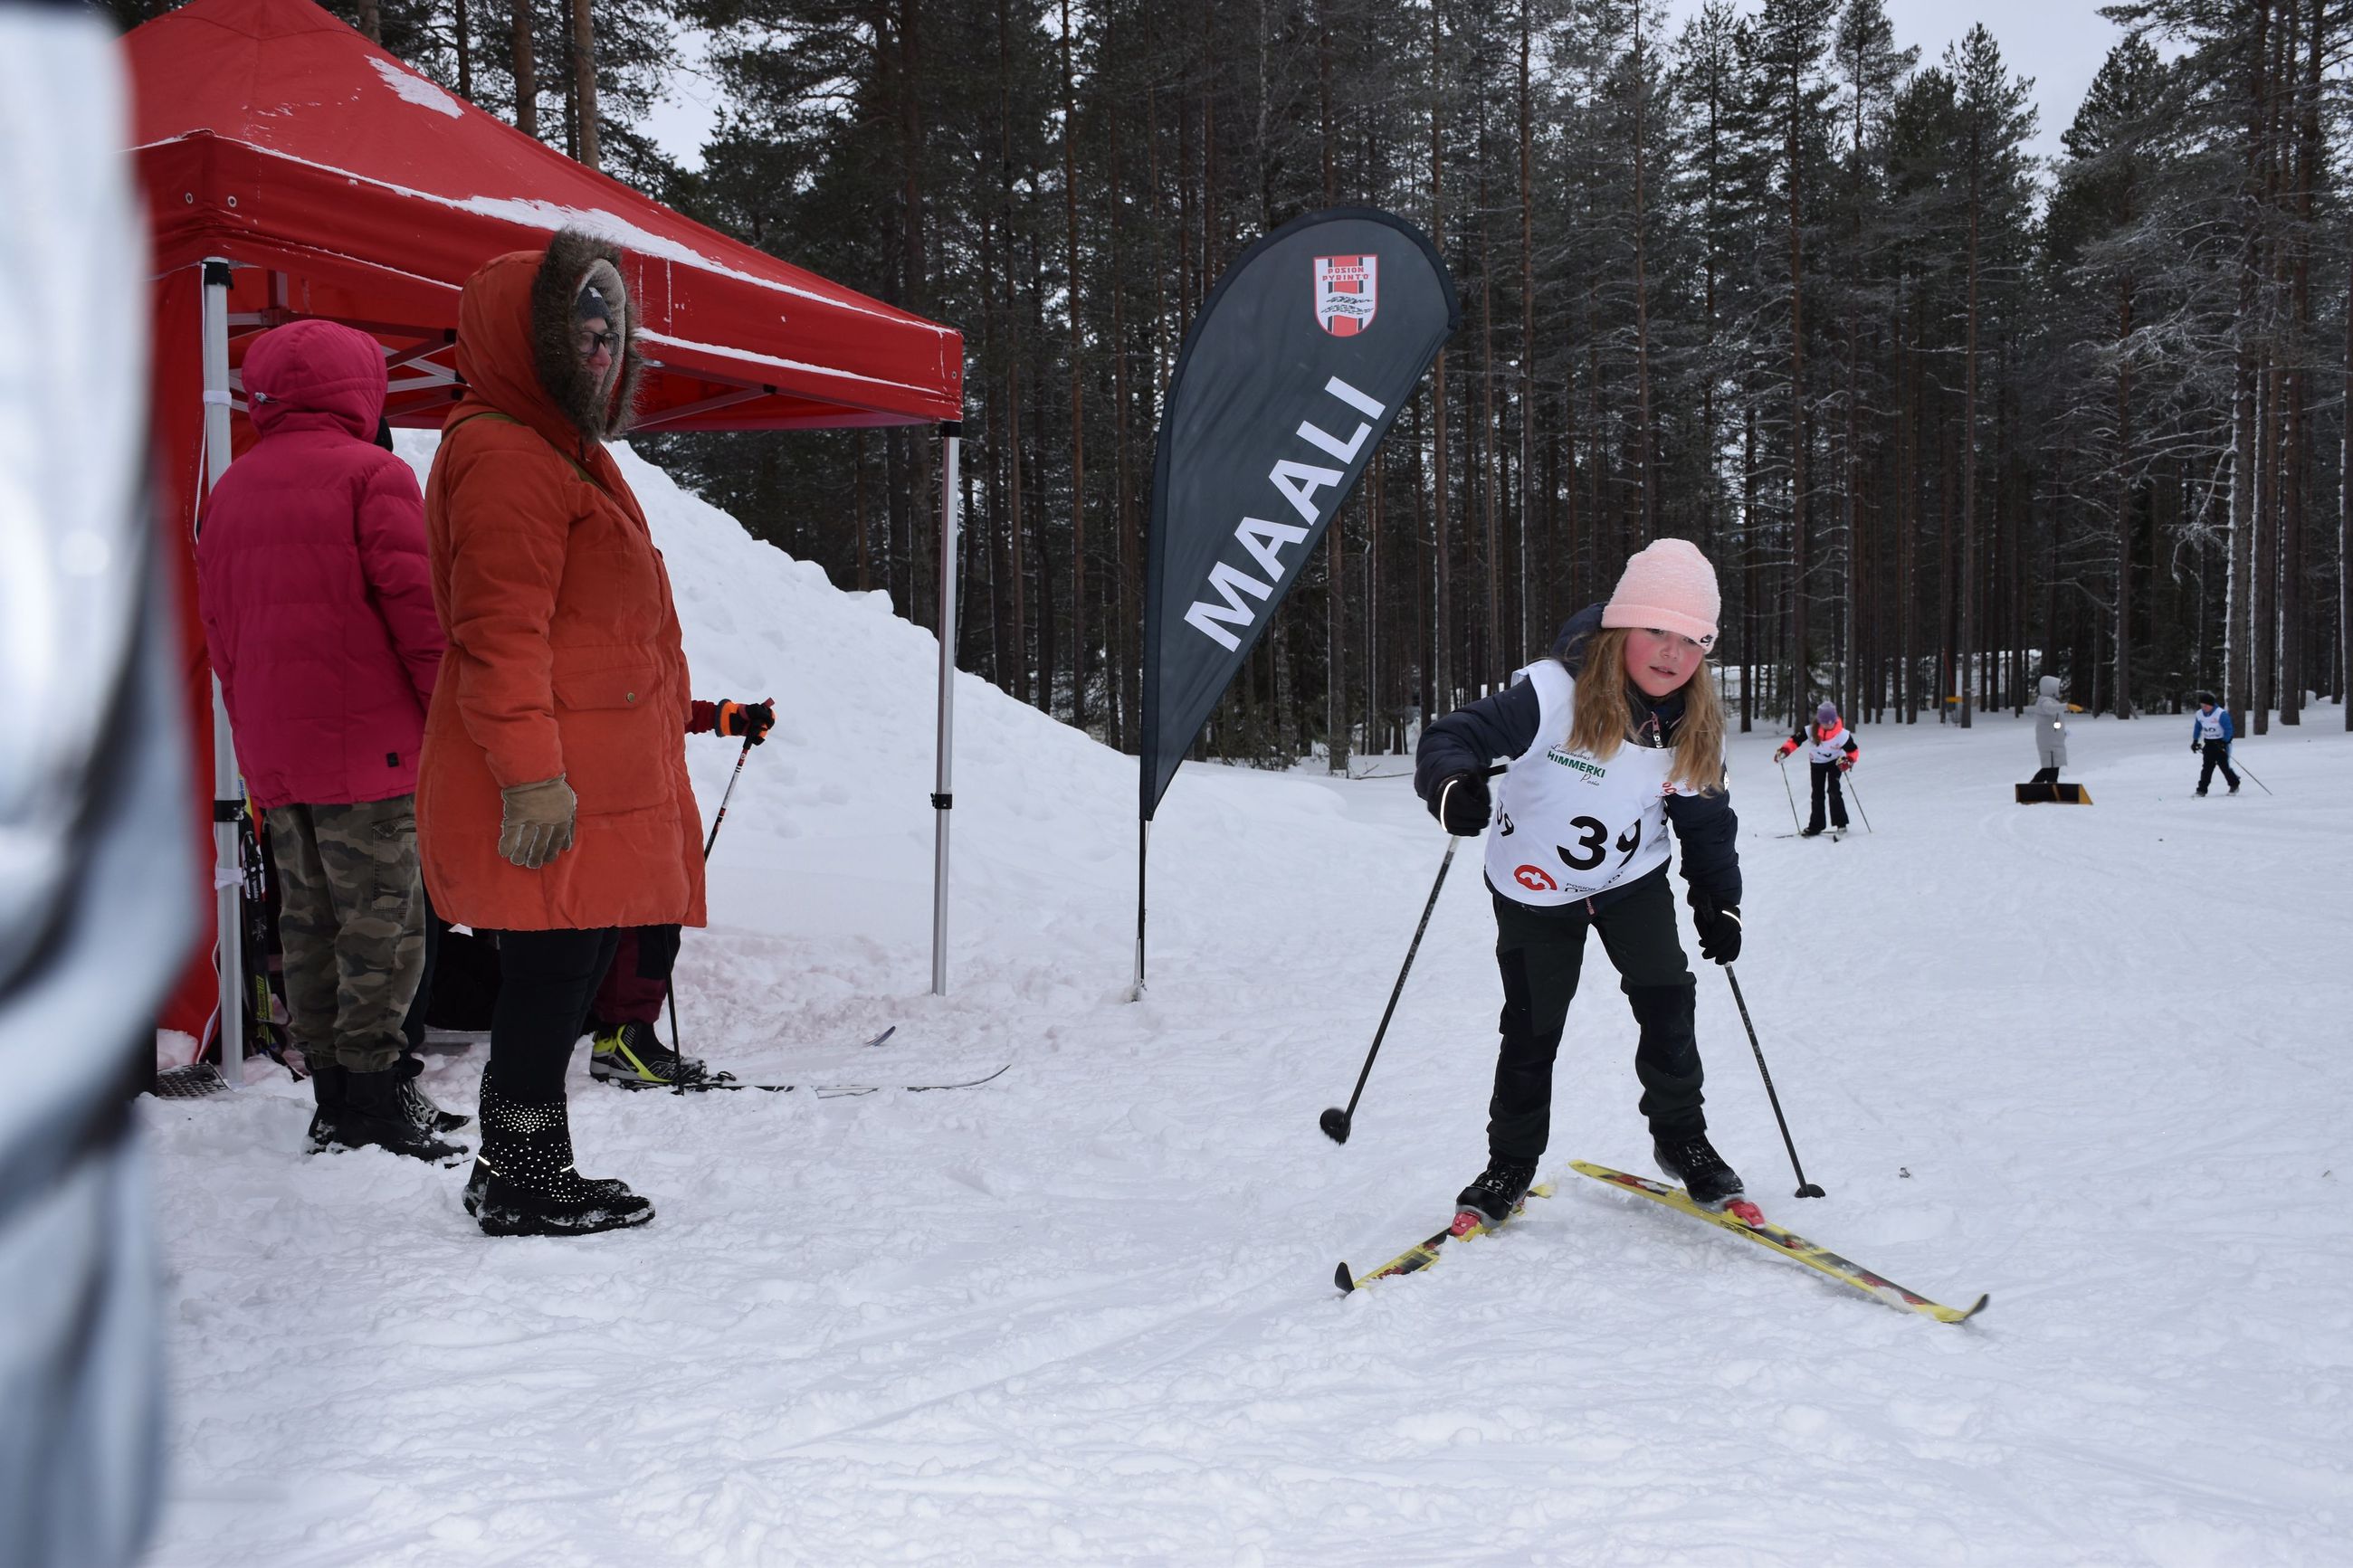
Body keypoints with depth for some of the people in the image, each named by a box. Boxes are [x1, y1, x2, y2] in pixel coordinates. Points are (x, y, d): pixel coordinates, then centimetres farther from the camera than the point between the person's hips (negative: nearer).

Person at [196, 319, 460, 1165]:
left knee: (309, 921, 11)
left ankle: (331, 1096, 16)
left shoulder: (229, 491, 16)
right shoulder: (372, 474, -6)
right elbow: (417, 610, -13)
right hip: (367, 741, -7)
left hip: (273, 754, 7)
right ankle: (374, 1102, -7)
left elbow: (219, 629, 17)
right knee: (382, 921, -5)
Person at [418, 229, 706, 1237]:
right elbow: (500, 633, -20)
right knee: (550, 976, -4)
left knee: (565, 977, 14)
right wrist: (531, 774, -24)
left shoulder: (565, 452, 23)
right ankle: (520, 1187, 6)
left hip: (602, 784, 11)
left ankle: (526, 1175, 24)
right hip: (553, 799, -11)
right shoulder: (503, 455, -11)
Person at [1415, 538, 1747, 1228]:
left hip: (1633, 879, 3)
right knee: (1531, 1029, 4)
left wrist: (1719, 901, -4)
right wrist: (1452, 785, -55)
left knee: (1667, 1007, -2)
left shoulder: (1696, 723, -12)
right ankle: (1511, 1163, 23)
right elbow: (1455, 736, -34)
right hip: (1533, 888, -3)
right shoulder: (1553, 693, -31)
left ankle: (1681, 1139, 22)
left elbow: (1706, 817, 2)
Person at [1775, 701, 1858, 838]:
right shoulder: (1810, 731, -25)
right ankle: (1815, 827, 10)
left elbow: (1853, 750, -17)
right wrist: (1784, 751, -32)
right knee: (1817, 794, 3)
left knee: (1834, 791, -17)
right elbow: (1794, 740, -16)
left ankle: (1841, 824, -8)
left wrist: (1848, 761, -36)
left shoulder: (1842, 735, -28)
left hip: (1835, 762, -2)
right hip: (1817, 763, 2)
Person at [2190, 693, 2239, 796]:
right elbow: (2197, 728, 15)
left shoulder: (2221, 714, -19)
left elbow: (2228, 729, -16)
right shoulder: (2199, 714, 0)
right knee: (2207, 766, -2)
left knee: (2224, 765, -3)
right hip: (2209, 744, 5)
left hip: (2221, 742, -5)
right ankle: (2202, 789, -3)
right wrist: (2195, 741, 9)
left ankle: (2234, 785, 17)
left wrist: (2224, 742, -22)